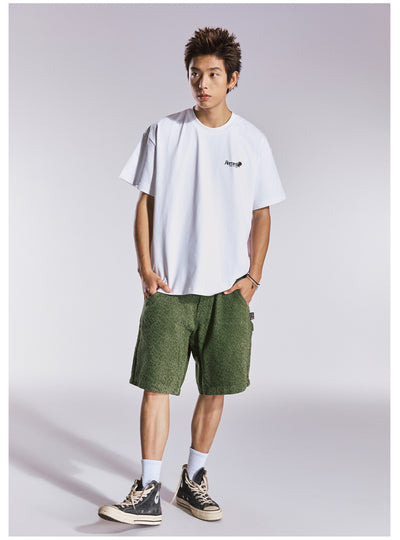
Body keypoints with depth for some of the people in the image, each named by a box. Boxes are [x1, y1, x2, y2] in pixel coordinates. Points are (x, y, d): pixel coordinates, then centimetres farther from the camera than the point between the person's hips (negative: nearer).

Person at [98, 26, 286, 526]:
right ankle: (148, 493, 4)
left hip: (227, 289, 1)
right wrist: (145, 268, -4)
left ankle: (193, 480, 25)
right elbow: (145, 203, 5)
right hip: (168, 284, -1)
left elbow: (261, 215, 8)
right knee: (156, 384, -3)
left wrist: (252, 278, -1)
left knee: (215, 389, 8)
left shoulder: (252, 141, 4)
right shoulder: (163, 133, 3)